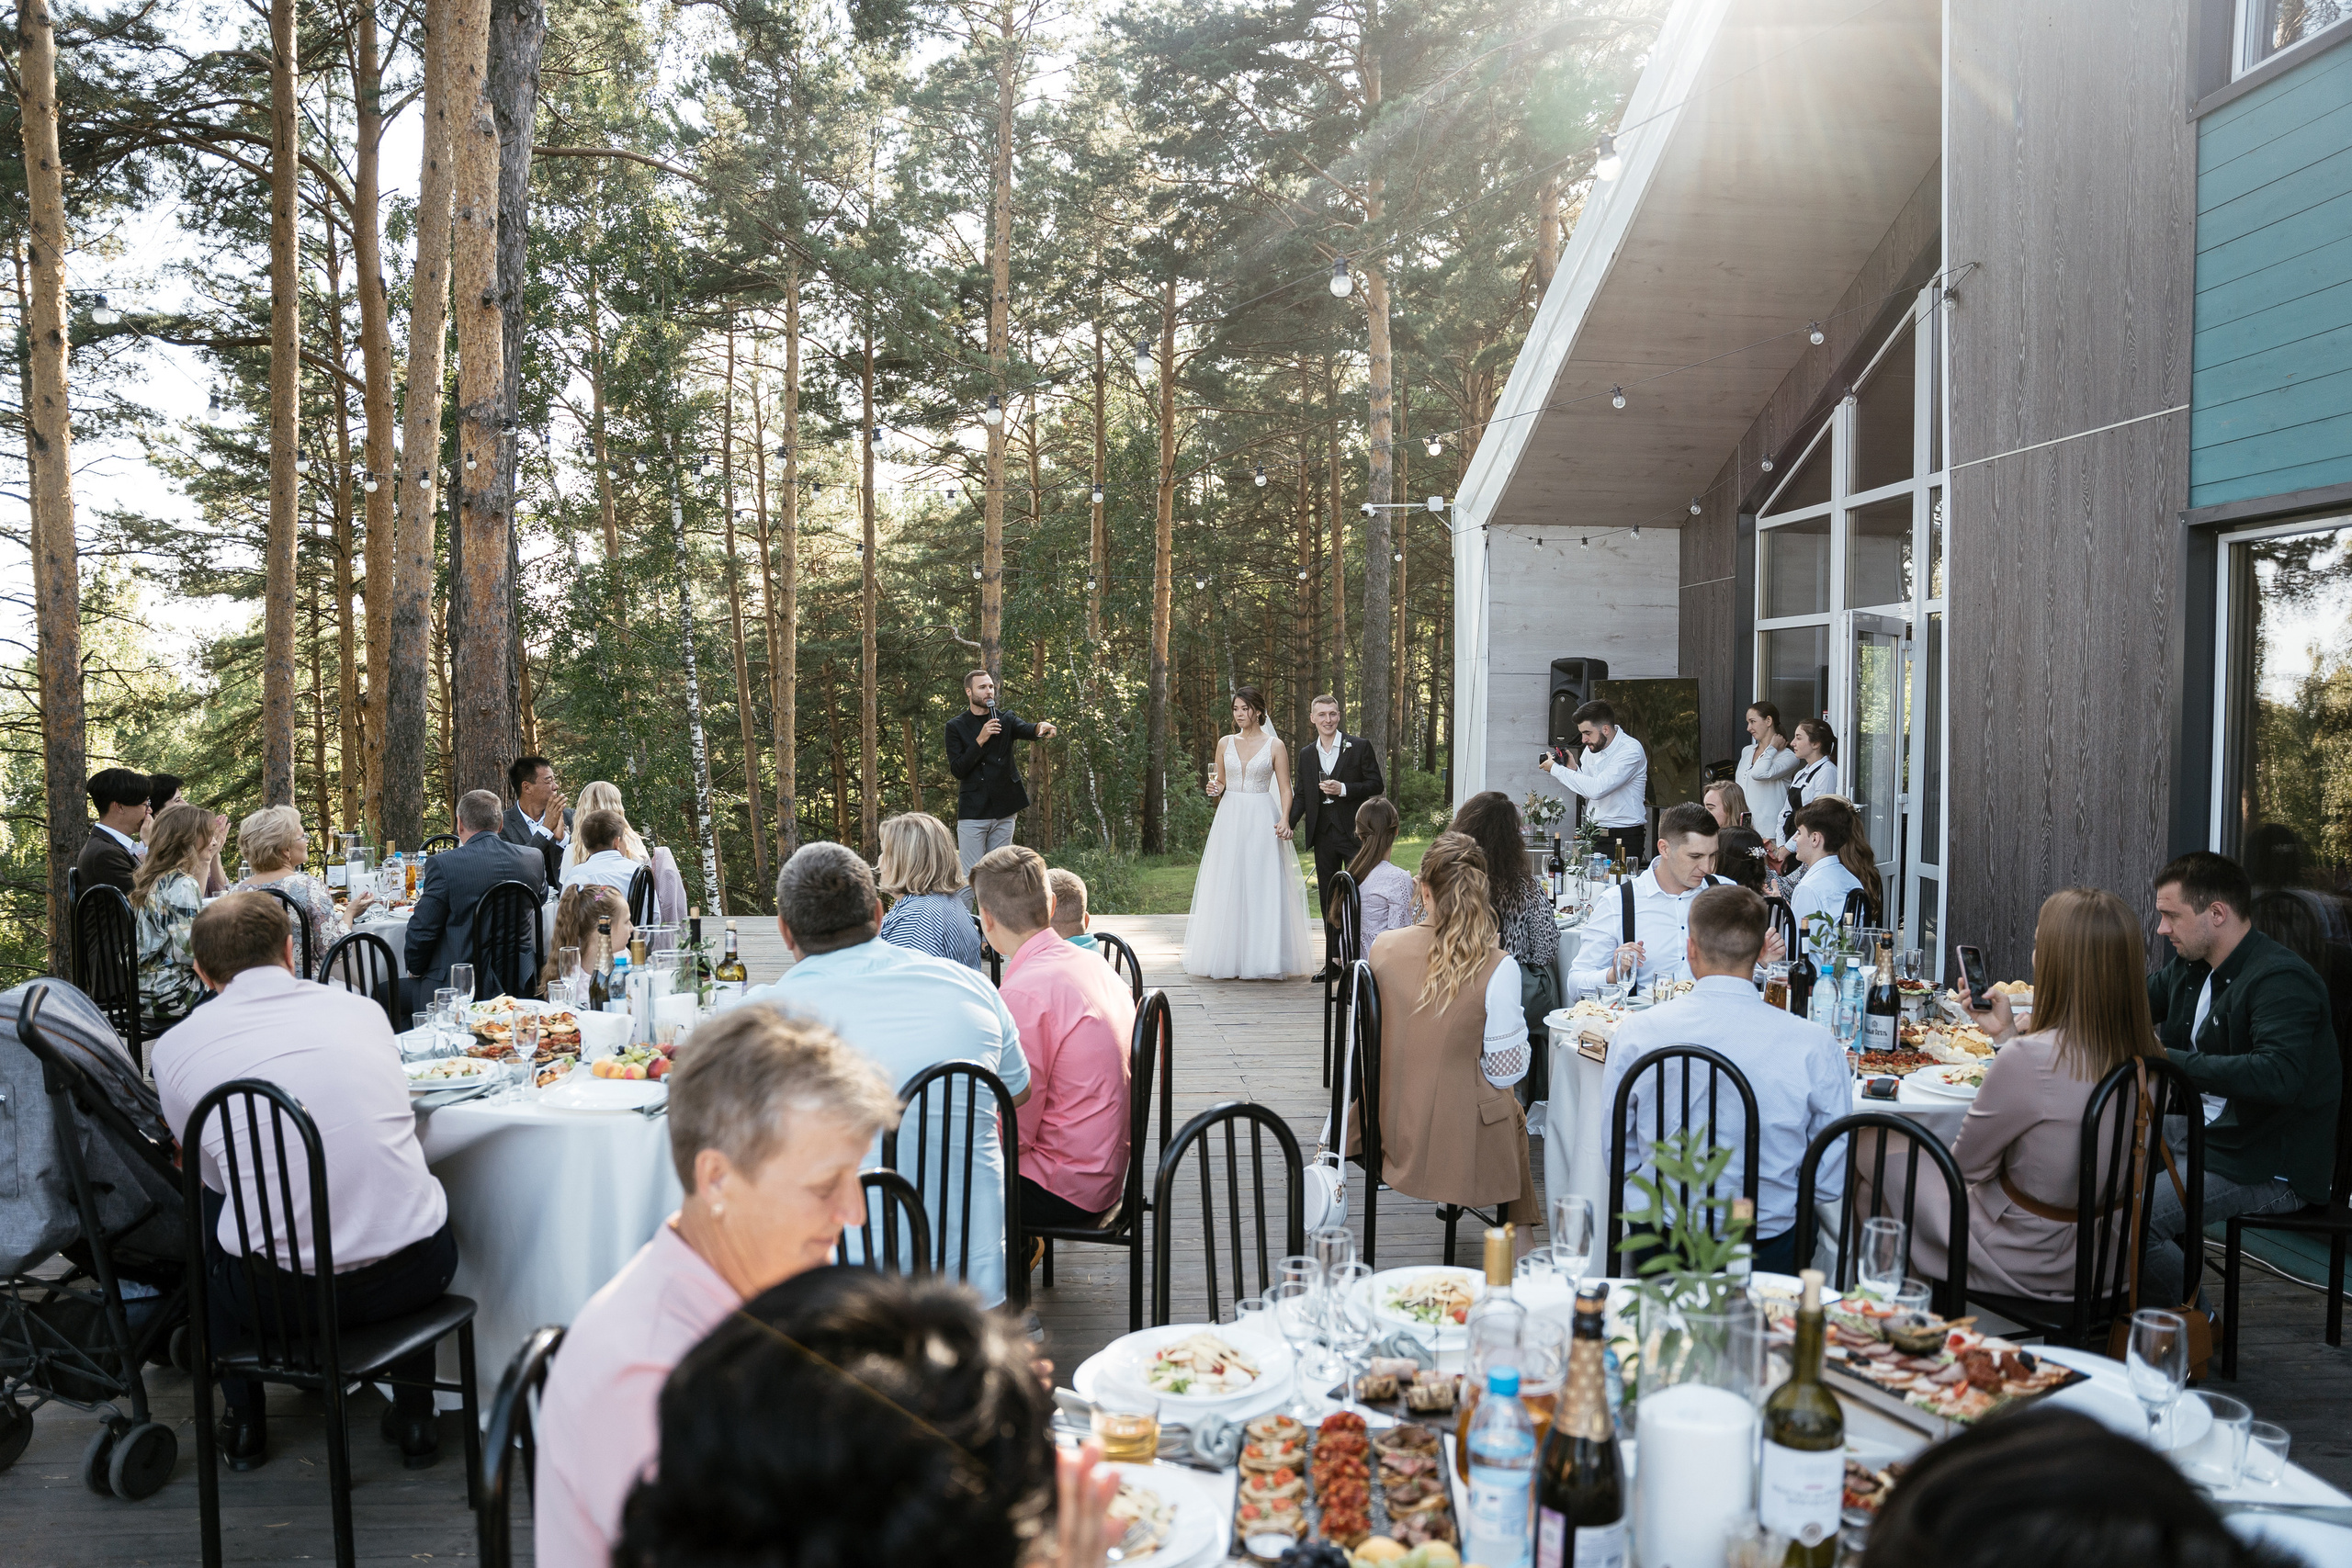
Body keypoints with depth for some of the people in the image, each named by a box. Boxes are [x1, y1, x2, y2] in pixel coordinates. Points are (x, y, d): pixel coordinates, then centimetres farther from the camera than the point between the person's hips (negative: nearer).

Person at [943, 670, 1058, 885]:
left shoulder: (1006, 720, 7)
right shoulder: (956, 727, 1)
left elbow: (1026, 730, -15)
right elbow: (957, 770, -8)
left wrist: (1041, 727, -39)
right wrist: (980, 740, -17)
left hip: (1004, 811, 3)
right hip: (973, 812, -3)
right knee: (969, 876, -6)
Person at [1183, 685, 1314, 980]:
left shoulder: (1275, 746, 1)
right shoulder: (1225, 743, 11)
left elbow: (1285, 789, 0)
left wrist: (1285, 820, -15)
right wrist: (1215, 789, -4)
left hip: (1262, 821, -3)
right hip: (1230, 820, 3)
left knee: (1262, 887, -4)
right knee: (1228, 887, 1)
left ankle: (1260, 959, 1)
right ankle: (1229, 958, 5)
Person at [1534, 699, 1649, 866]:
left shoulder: (1631, 750, -14)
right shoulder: (1591, 749, 8)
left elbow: (1597, 789, -25)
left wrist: (1556, 769, -18)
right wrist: (1573, 769, -1)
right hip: (1592, 834, 6)